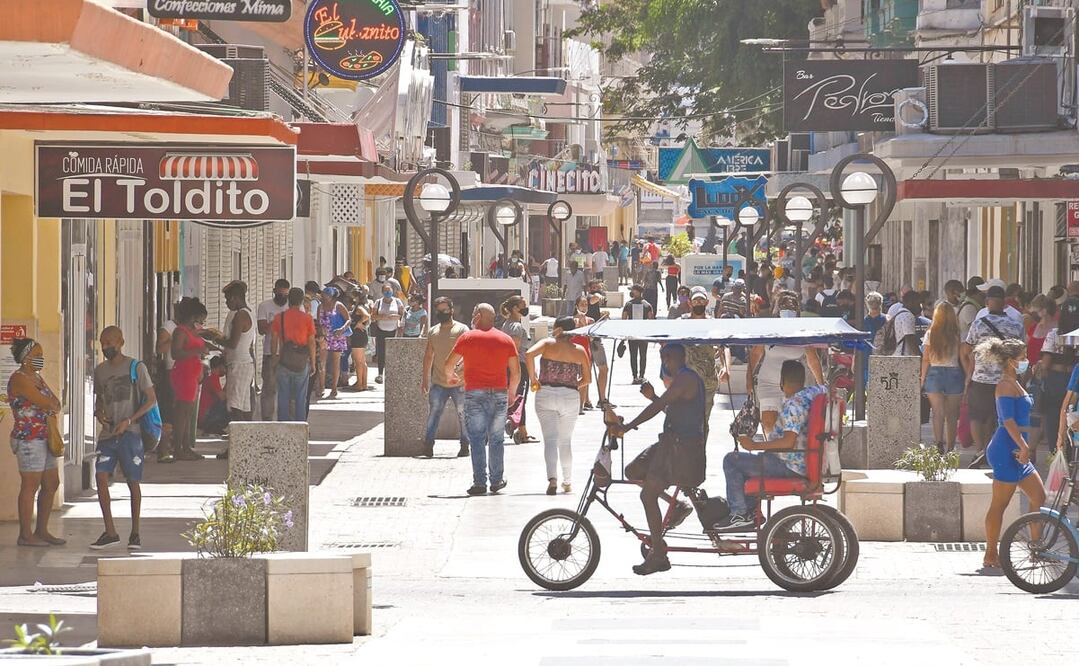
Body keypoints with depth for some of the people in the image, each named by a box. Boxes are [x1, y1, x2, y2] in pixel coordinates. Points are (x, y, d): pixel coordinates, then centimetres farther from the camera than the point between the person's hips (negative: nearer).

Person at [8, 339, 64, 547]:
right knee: (30, 485, -6)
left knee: (51, 484, 11)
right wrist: (52, 405, 2)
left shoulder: (37, 377, 17)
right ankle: (25, 535, -2)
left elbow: (55, 403, 13)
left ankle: (41, 531, 19)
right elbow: (45, 403, -19)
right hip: (28, 439, -10)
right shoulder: (19, 379, -13)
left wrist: (50, 405, -8)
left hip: (44, 439, 10)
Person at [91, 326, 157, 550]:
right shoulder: (99, 371, 12)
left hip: (130, 433, -4)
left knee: (133, 481, 1)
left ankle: (135, 533, 12)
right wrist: (99, 414, 0)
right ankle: (110, 532, -4)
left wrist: (128, 421, -16)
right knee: (101, 476, -9)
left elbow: (151, 400, -6)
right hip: (107, 434, 4)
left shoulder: (136, 368, -4)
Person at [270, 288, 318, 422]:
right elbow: (311, 342, -2)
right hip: (302, 362, -1)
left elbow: (274, 340, 2)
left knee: (283, 397, 7)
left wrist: (274, 358, 13)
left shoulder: (279, 318, 0)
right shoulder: (307, 318, -4)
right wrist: (312, 363, 6)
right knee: (300, 398, 6)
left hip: (284, 361, 1)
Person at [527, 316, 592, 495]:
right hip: (570, 397, 2)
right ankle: (567, 482, 23)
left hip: (546, 393, -2)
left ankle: (552, 478, -24)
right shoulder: (580, 350, 5)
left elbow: (529, 354, -20)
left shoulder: (547, 344, -2)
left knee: (550, 439, -4)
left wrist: (533, 378, -10)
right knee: (566, 441, 16)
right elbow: (587, 378, 6)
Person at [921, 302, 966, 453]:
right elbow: (963, 358, -1)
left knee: (938, 412, -5)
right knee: (952, 415, 10)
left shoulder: (930, 334, -3)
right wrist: (967, 378, 7)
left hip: (934, 373, -1)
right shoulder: (957, 334, -3)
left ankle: (939, 444, -24)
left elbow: (926, 359, -1)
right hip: (954, 372, 1)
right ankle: (950, 448, 17)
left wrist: (922, 379, 6)